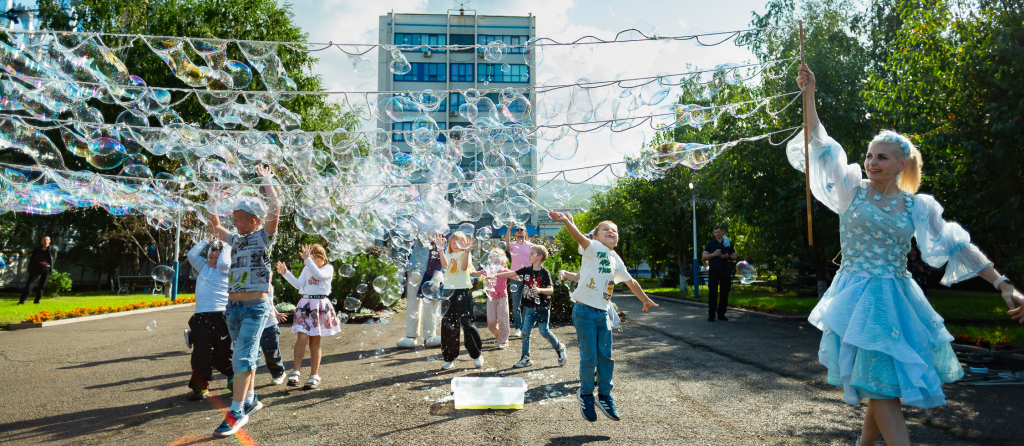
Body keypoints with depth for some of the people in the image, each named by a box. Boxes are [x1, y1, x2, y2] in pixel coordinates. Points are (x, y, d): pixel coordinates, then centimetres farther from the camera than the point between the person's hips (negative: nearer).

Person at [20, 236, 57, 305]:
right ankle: (22, 301, -5)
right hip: (37, 267, 0)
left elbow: (54, 259, 16)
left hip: (46, 268, 0)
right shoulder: (37, 249, 11)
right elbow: (32, 260, 14)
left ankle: (37, 300, 11)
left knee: (42, 285, 2)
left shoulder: (53, 249, 10)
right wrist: (29, 271, 11)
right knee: (29, 284, -8)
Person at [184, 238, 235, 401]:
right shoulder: (203, 266, 21)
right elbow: (191, 255, 12)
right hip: (201, 316, 5)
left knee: (223, 351, -2)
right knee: (201, 352, -2)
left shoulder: (226, 270, 4)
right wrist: (206, 242, 13)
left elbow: (223, 263, -17)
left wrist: (226, 247, -2)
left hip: (221, 315, -4)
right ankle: (201, 386, 4)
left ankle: (233, 376, 24)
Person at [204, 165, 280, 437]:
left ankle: (236, 412, -9)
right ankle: (251, 399, 29)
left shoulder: (264, 236, -4)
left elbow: (275, 209, -19)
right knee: (246, 356, 16)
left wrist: (267, 182, -12)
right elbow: (214, 226, 30)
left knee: (243, 357, -12)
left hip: (255, 307, -7)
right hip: (233, 307, 7)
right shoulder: (236, 239, 15)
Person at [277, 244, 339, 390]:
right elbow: (299, 284, 4)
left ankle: (314, 376, 13)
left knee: (315, 341, 4)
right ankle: (296, 371, -5)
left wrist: (307, 259, -24)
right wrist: (285, 273, -6)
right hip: (305, 304, 2)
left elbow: (319, 275, -20)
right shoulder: (307, 268, 13)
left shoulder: (328, 268, 1)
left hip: (320, 305, -2)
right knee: (302, 337, -15)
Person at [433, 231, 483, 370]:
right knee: (448, 325, 4)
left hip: (463, 291, -3)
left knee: (467, 324, -2)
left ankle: (477, 355, 14)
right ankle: (450, 358, 14)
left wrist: (466, 250, -26)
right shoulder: (448, 254, 13)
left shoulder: (465, 254, 5)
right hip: (449, 291, 3)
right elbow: (445, 265, -10)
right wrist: (440, 249, -20)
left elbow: (464, 267, -17)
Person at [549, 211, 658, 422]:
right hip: (585, 311, -6)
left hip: (603, 313, 6)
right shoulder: (594, 248, -5)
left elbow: (631, 282, 30)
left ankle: (604, 395, 25)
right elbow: (579, 237, -26)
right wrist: (566, 221, -46)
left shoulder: (616, 260, 15)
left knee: (605, 356, 7)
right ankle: (586, 394, 21)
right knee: (589, 357, 0)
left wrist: (646, 299, 39)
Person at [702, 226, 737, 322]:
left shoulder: (728, 243, 12)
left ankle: (721, 314, 13)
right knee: (712, 292, -5)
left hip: (725, 271, 2)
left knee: (724, 292, 4)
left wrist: (728, 257, -8)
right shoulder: (710, 243, 8)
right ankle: (711, 314, -3)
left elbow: (734, 256, 14)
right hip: (713, 271, -2)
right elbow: (704, 255, 5)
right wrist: (713, 254, -12)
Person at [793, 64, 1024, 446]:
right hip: (858, 297, -3)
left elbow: (957, 246, 6)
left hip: (896, 300, 3)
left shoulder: (918, 207, 6)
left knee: (885, 385, 8)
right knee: (880, 384, -9)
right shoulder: (851, 190, 1)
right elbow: (821, 144, -3)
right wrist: (809, 95, -8)